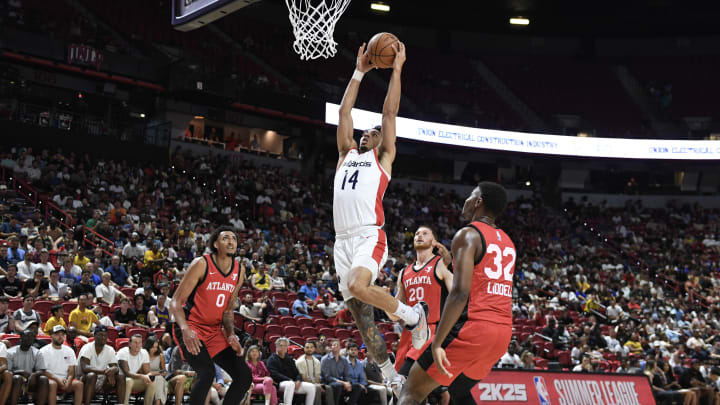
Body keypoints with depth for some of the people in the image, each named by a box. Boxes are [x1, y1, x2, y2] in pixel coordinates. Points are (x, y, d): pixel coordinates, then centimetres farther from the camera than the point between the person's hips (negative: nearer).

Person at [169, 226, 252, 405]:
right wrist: (185, 330, -32)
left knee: (245, 376, -1)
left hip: (215, 330, 7)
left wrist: (231, 336, -3)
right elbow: (176, 302, -16)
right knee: (207, 373, -28)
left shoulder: (239, 270, 5)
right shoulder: (202, 264, -14)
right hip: (191, 328, -7)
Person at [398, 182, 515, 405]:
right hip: (503, 331, 8)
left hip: (473, 327, -8)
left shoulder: (468, 235, -7)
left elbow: (460, 292, -18)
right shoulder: (507, 242, 18)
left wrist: (437, 343, -20)